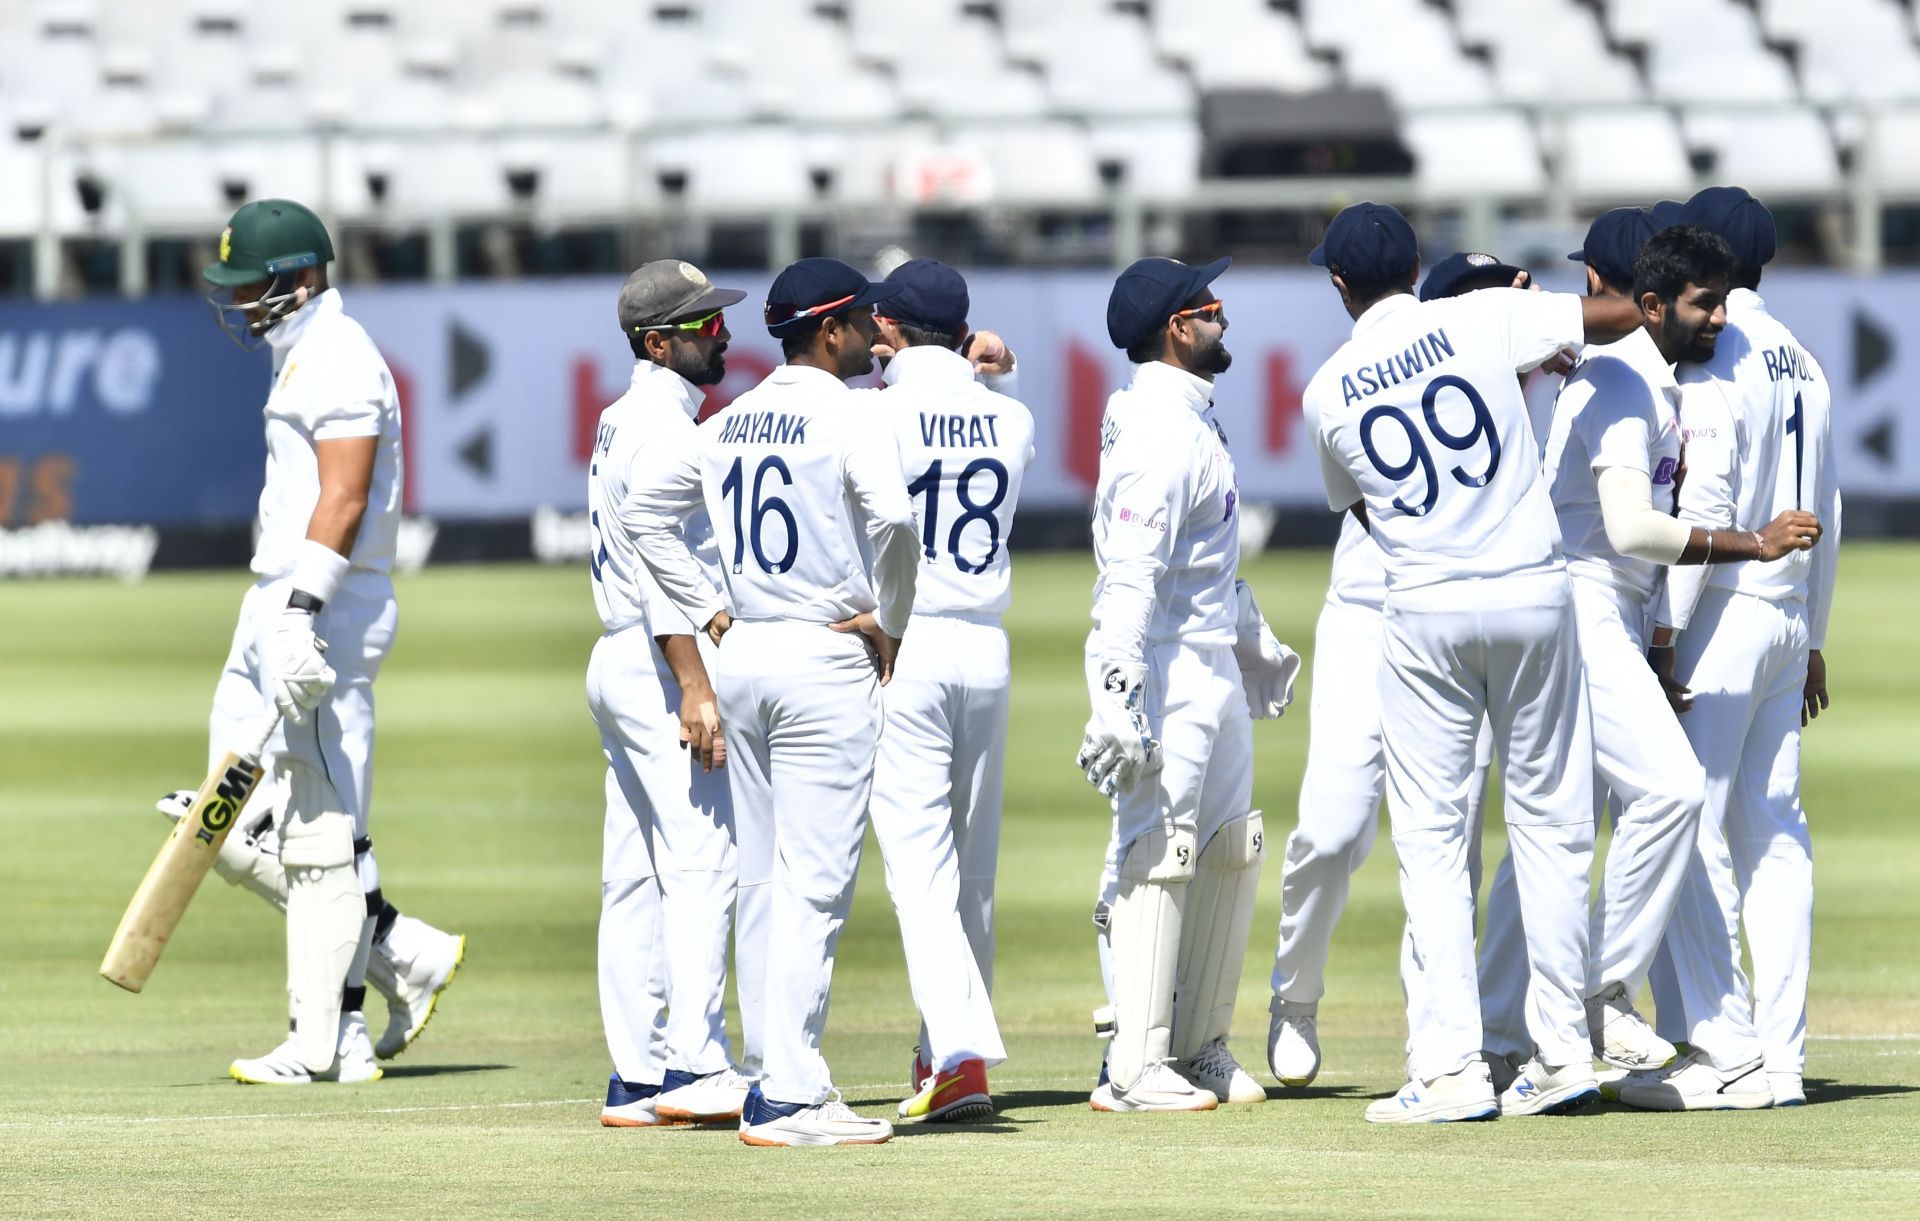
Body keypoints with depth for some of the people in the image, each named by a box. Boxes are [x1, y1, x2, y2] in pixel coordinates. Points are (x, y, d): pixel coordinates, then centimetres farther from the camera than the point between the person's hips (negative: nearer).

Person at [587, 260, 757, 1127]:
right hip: (664, 665, -10)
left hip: (620, 663, 10)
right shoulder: (663, 429, -13)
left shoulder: (622, 423, 18)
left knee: (636, 877, 8)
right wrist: (695, 688, -24)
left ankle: (637, 1079, 9)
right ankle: (694, 1064, -17)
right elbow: (664, 565, -21)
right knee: (703, 861, -12)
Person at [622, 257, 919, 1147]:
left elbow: (644, 507, 14)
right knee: (815, 883, -7)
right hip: (825, 659, -7)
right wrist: (889, 621, -11)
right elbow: (892, 514, -26)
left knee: (768, 879, 14)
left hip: (744, 653, 8)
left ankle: (778, 1080, 17)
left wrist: (708, 610, 13)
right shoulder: (847, 416, -11)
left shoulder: (731, 422, 11)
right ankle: (789, 1098, -11)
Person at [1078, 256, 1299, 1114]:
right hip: (1163, 671, -11)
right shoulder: (1159, 432, -18)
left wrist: (1256, 641, 36)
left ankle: (1199, 1045, 21)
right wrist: (1118, 700, -31)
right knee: (1159, 859, -10)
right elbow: (1131, 575, -25)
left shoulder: (1188, 418, 15)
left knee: (1232, 851, 14)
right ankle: (1135, 1068, -10)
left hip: (1215, 669, 11)